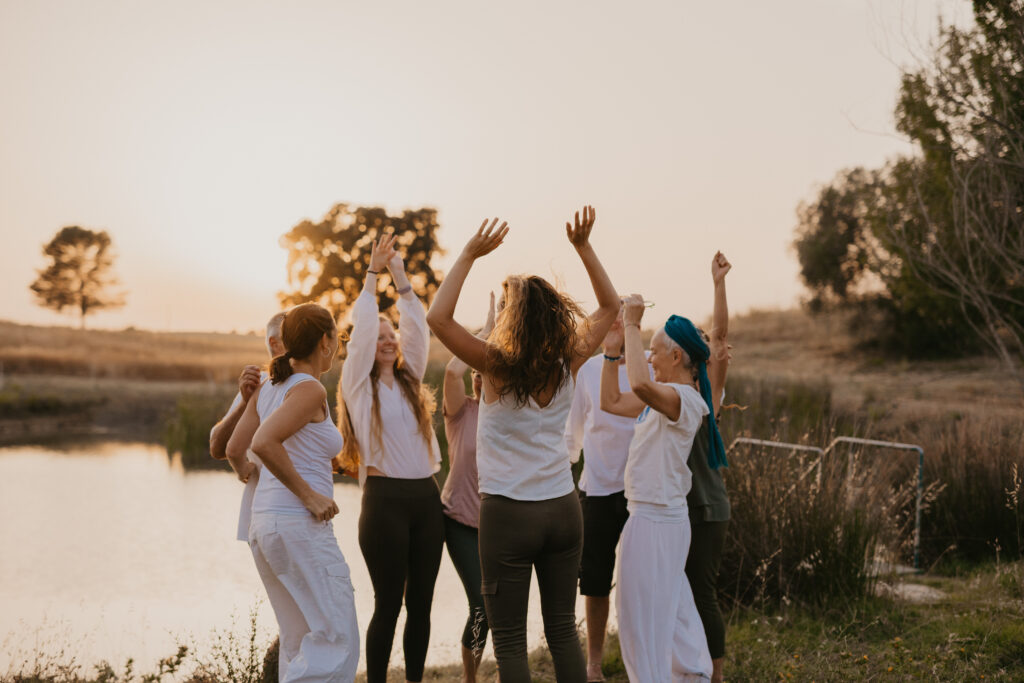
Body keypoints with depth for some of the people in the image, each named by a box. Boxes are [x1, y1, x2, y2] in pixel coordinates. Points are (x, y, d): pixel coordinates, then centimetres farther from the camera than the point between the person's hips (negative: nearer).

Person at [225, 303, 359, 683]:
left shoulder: (268, 388, 12)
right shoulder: (309, 389, -11)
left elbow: (234, 449, 14)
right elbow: (264, 442, -25)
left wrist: (245, 472, 36)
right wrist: (309, 495, -18)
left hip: (265, 522, 9)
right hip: (300, 524, -9)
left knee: (300, 642, 15)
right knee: (336, 640, -4)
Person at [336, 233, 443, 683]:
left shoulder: (409, 380, 14)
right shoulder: (359, 384, 0)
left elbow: (417, 327, 7)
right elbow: (363, 327, -9)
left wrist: (401, 278, 5)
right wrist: (373, 274, -3)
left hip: (426, 498, 5)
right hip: (385, 499, -5)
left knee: (420, 602, 9)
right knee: (388, 604, 0)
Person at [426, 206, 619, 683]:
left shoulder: (499, 368, -14)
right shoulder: (568, 365, -2)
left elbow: (438, 317, -20)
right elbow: (610, 307, 12)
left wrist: (469, 255, -15)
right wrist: (584, 248, 8)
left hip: (508, 514, -4)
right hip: (562, 507, 5)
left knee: (509, 641, 4)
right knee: (563, 630, 15)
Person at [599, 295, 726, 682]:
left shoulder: (684, 399, -20)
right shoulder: (662, 398, 10)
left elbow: (640, 383, -41)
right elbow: (611, 401, 15)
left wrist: (632, 327, -30)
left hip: (655, 522, -10)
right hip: (663, 519, 10)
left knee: (643, 623, -2)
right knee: (675, 615, 20)